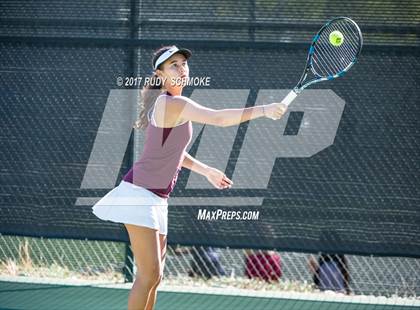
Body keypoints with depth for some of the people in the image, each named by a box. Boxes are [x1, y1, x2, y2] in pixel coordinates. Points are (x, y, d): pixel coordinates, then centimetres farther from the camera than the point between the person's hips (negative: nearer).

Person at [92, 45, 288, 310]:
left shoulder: (168, 104, 15)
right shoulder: (174, 103, -16)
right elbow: (219, 118, -28)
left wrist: (207, 171, 31)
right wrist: (263, 110, -29)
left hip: (156, 198, 10)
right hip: (140, 193, -10)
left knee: (154, 276, 11)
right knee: (149, 273, -14)